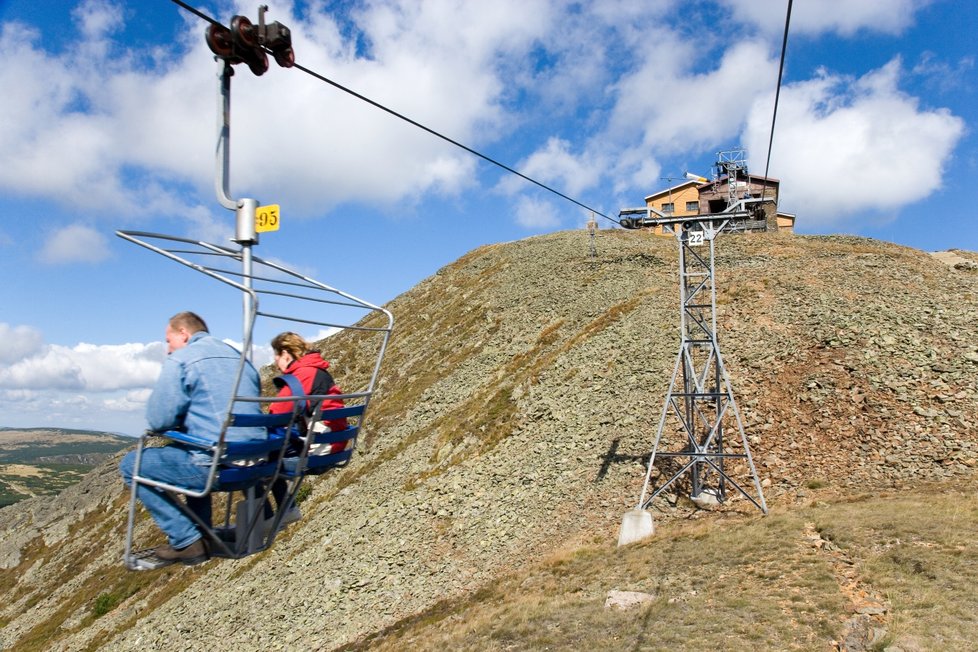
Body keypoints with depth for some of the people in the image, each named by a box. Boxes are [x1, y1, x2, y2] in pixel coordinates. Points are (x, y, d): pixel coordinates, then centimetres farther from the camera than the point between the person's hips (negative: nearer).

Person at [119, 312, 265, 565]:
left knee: (131, 464, 12)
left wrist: (179, 422, 14)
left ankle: (187, 541, 7)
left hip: (216, 465, -8)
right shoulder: (239, 357, 18)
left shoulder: (180, 360, -4)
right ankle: (201, 532, 35)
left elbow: (158, 420, -9)